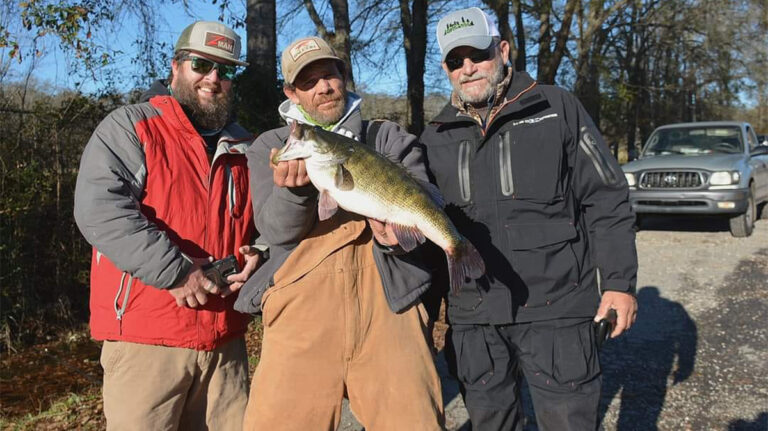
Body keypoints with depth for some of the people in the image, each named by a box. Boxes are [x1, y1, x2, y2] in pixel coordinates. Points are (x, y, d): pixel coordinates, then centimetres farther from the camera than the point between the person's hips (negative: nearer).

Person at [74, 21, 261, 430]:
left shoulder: (242, 146, 15)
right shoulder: (129, 127, -2)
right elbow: (99, 209, -17)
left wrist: (258, 253, 3)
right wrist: (174, 271, -21)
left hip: (226, 340, 6)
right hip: (146, 339, -5)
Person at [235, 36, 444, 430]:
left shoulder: (389, 138, 15)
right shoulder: (269, 147, 12)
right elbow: (275, 231, -2)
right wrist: (293, 188, -23)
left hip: (388, 305, 1)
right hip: (302, 312, 0)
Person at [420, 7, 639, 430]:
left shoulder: (558, 109, 1)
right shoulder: (435, 136, 10)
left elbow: (605, 200, 1)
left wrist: (619, 281, -4)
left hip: (555, 306, -3)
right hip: (471, 315, 3)